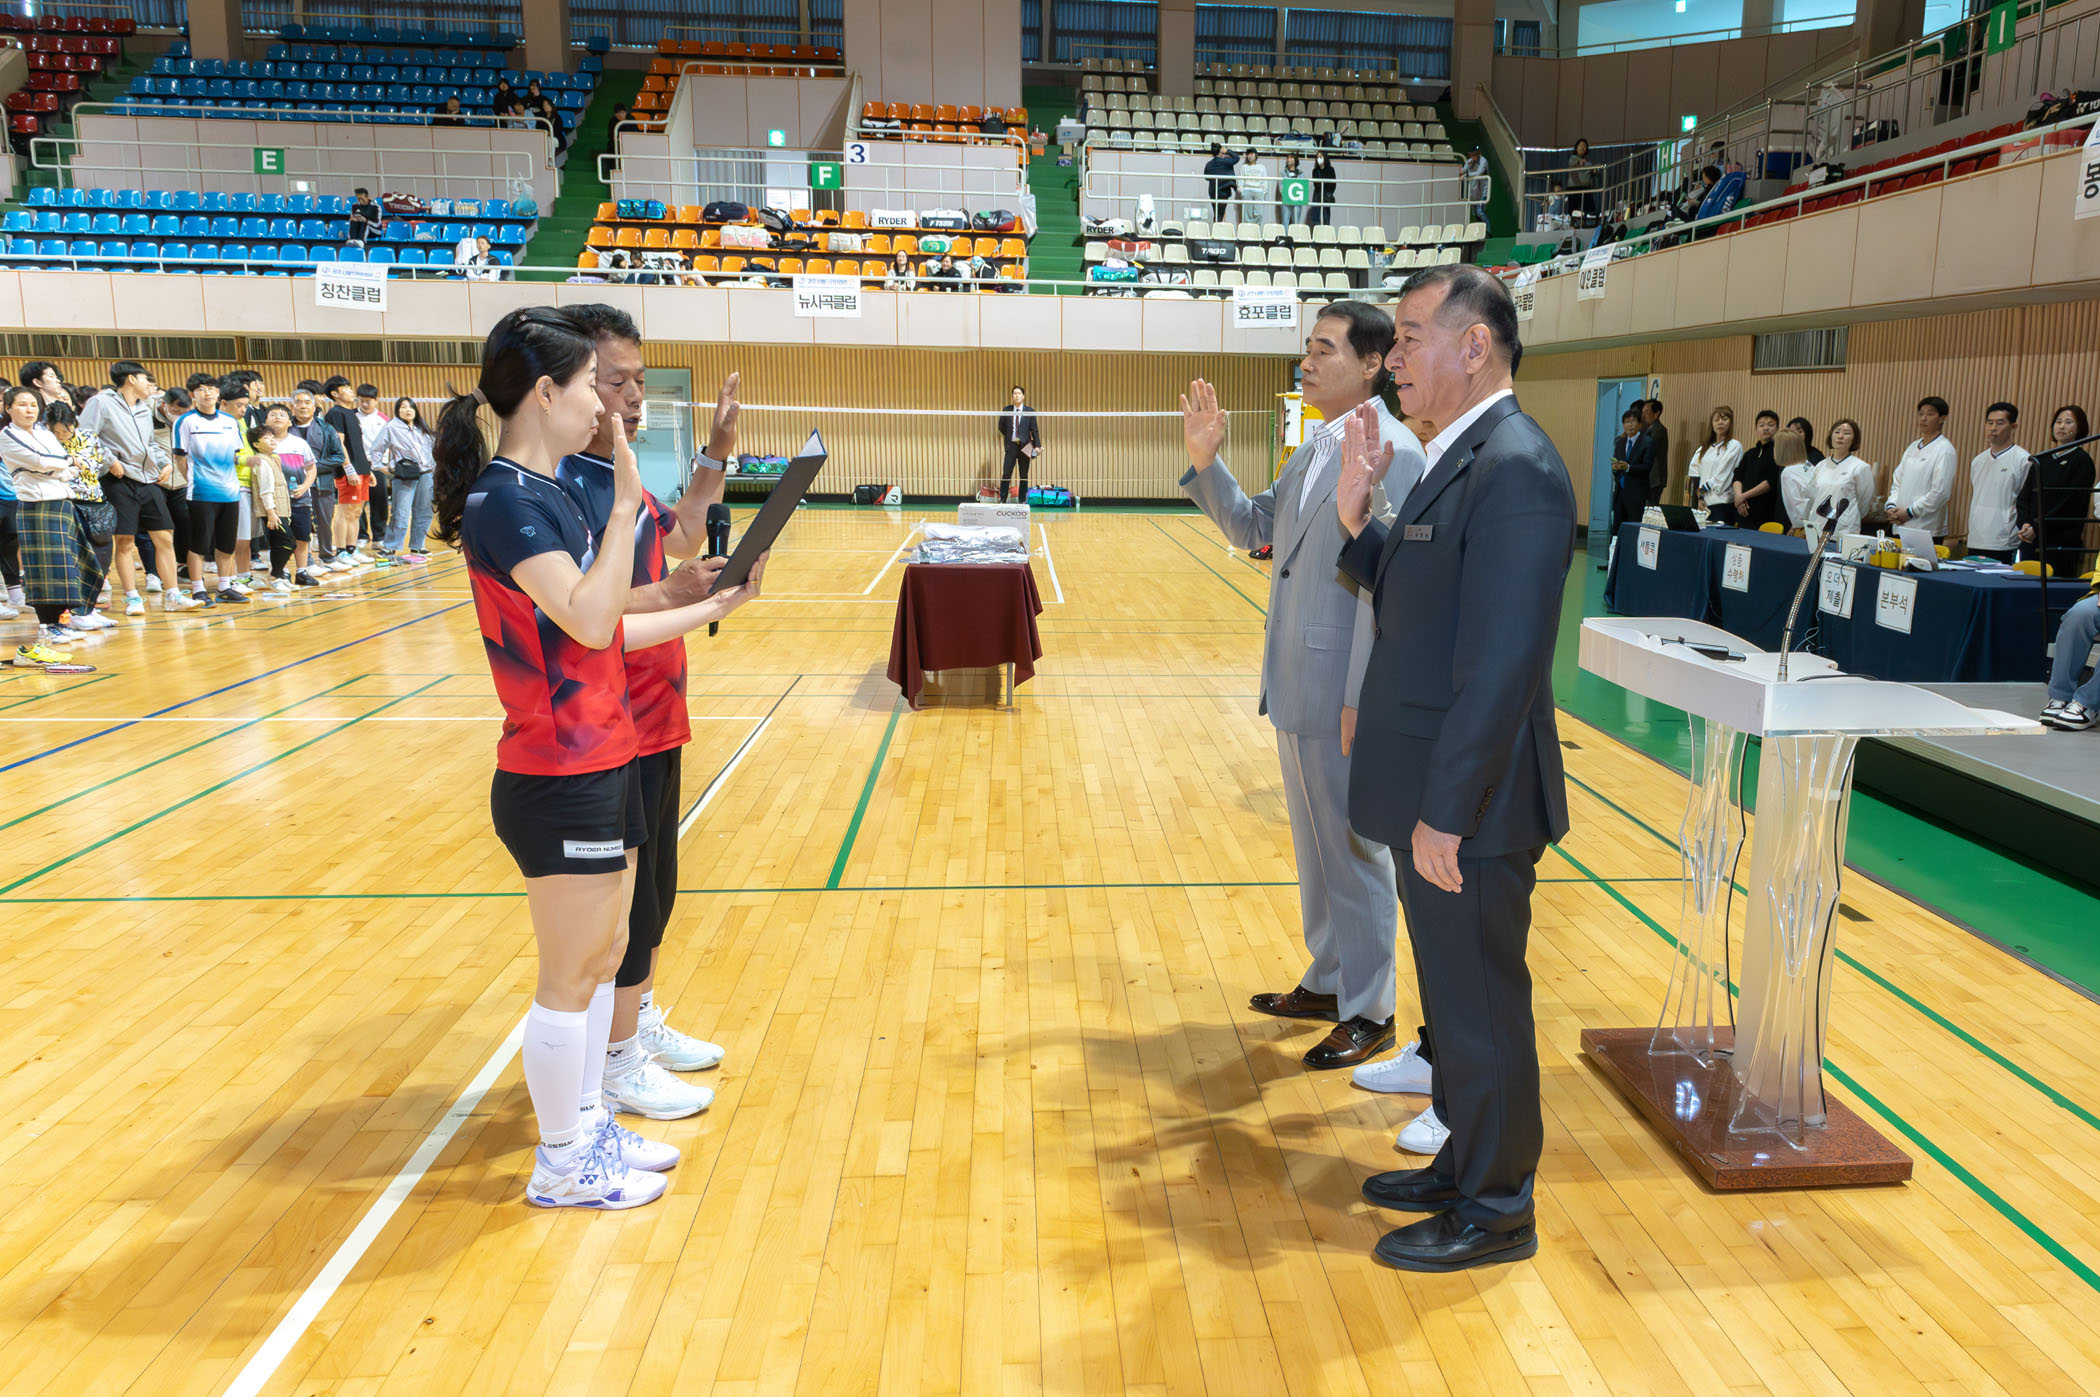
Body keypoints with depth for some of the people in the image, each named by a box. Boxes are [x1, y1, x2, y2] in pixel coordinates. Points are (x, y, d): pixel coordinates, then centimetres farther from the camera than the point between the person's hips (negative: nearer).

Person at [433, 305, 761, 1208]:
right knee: (569, 978, 4)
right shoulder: (503, 497, -17)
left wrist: (714, 608, 15)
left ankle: (587, 1123, 35)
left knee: (603, 955, 19)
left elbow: (607, 628, 14)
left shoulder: (544, 492, 11)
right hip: (556, 783, -9)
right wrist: (625, 502, -22)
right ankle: (561, 1166, 21)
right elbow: (590, 620, -27)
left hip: (603, 767, 9)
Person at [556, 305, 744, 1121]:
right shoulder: (560, 486, -20)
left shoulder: (619, 474, 9)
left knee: (655, 886, 21)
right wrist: (665, 594, -33)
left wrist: (715, 458, 17)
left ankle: (643, 1023, 38)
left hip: (654, 721, 9)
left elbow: (678, 541, 24)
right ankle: (619, 1064, 19)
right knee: (624, 899, 3)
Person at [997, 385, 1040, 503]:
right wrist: (1009, 436, 7)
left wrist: (1037, 445, -8)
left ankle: (1022, 501, 13)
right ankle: (1002, 500, 1)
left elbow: (1035, 430, -1)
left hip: (1025, 446, 0)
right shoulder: (1006, 410, 4)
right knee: (1006, 474, -5)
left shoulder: (1030, 411, 1)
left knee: (1024, 476, 5)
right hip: (1011, 445, 0)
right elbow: (1001, 427, 14)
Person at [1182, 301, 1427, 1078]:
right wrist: (1206, 463, 4)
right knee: (1314, 842, 19)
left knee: (1354, 849, 4)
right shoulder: (1315, 446, 11)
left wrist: (1362, 702, -22)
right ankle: (1327, 980, 36)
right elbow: (1254, 527, 19)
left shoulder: (1392, 453, -17)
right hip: (1297, 689, 9)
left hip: (1341, 693, -9)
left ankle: (1368, 1012, 19)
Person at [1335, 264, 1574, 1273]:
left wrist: (1445, 811, -23)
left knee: (1480, 1003, 6)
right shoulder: (1459, 460, 11)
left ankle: (1495, 1210, 24)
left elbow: (1502, 663, -25)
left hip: (1468, 807, -10)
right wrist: (1355, 517, 1)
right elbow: (1409, 600, 16)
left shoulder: (1515, 471, -20)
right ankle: (1466, 1164, 39)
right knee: (1453, 993, 21)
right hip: (1433, 793, 10)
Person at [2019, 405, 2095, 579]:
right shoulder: (2041, 459, 17)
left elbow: (2071, 504, -9)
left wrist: (2037, 528, -15)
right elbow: (2024, 496, 10)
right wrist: (2025, 524, -8)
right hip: (2030, 541, 5)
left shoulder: (2082, 461, -1)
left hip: (2062, 543, -5)